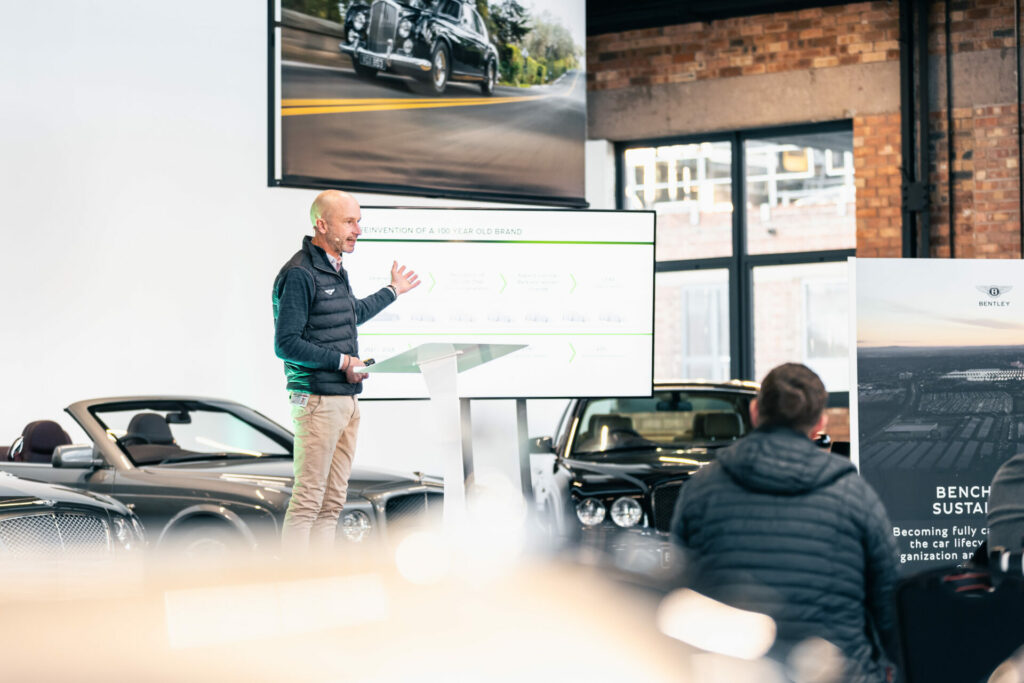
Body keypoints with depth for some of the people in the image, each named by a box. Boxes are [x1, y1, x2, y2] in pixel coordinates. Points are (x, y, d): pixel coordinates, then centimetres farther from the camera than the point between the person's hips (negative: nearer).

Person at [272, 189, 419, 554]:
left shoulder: (336, 270, 15)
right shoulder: (299, 274, -14)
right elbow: (286, 344, -18)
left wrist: (392, 291, 45)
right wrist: (344, 361, -15)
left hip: (346, 399, 9)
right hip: (318, 400, -9)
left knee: (334, 499, 10)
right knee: (308, 498, -9)